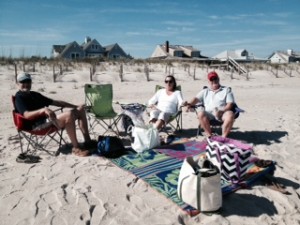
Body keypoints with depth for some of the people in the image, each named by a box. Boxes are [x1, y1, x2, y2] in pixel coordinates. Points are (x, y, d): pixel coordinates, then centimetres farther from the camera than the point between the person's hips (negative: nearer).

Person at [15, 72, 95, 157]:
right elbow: (26, 115, -18)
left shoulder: (35, 94, 27)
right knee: (69, 114, -33)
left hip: (50, 119, 9)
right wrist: (43, 110, -35)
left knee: (81, 109, 3)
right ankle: (76, 148, -31)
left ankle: (87, 141, -3)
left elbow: (55, 102, 27)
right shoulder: (19, 97, 1)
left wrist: (74, 106, 20)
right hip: (38, 125, -9)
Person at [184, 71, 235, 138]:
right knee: (201, 113, -30)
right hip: (209, 114, 1)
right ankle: (209, 135, -19)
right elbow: (196, 98, 6)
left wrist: (221, 111, -16)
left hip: (223, 114, -1)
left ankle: (224, 136, -23)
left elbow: (230, 104, 4)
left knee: (230, 114, -32)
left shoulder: (226, 90, 17)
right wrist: (189, 104, -17)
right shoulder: (205, 91, 22)